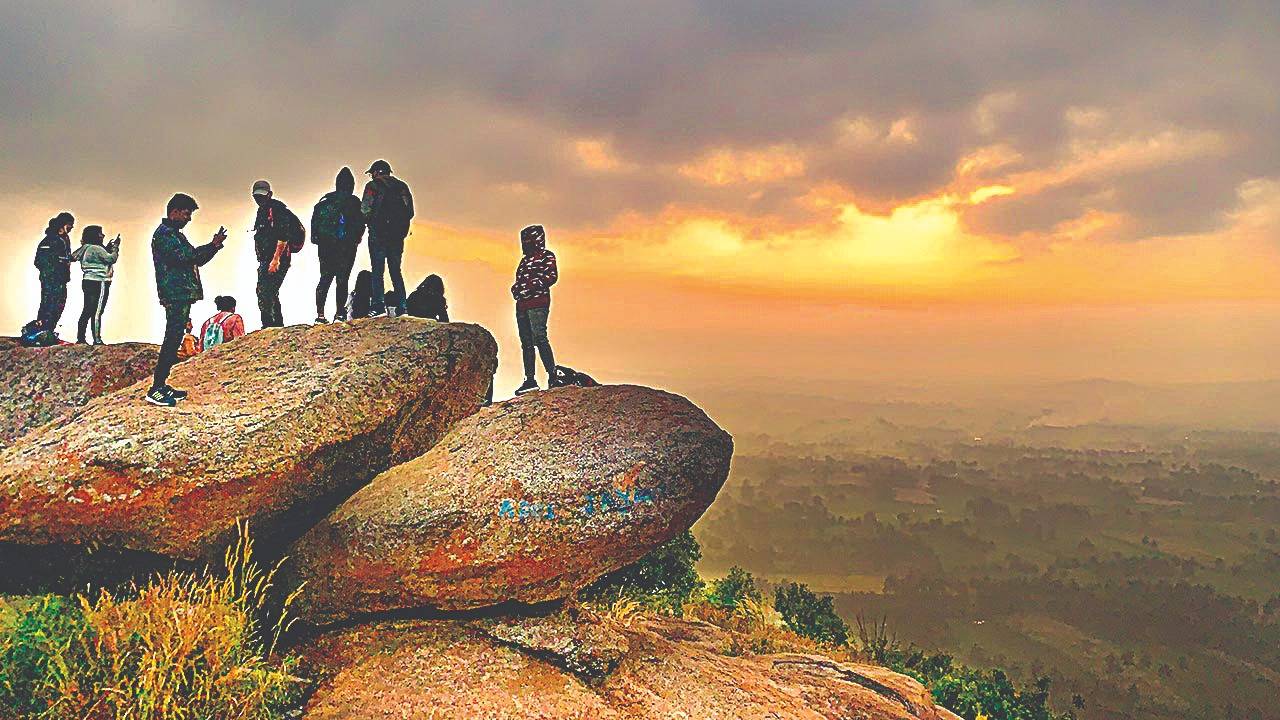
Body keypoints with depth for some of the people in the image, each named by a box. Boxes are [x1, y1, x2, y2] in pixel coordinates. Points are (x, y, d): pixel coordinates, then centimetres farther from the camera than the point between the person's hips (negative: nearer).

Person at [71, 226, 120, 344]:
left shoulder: (86, 247, 14)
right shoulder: (96, 249, -14)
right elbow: (111, 259, -20)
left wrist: (107, 248, 15)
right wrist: (115, 247, -6)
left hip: (88, 281, 9)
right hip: (99, 283, -9)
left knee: (87, 311, 12)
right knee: (97, 312, -7)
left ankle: (80, 338, 14)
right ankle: (97, 340, -7)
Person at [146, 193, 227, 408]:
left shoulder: (175, 234, 23)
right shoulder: (164, 233, -9)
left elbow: (195, 259, 23)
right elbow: (183, 256, -20)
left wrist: (213, 246, 7)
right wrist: (212, 246, -16)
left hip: (183, 295, 10)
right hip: (175, 295, -10)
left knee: (174, 340, 11)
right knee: (172, 340, -12)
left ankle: (162, 385, 16)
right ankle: (155, 390, -11)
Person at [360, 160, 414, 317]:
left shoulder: (373, 186, -2)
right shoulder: (402, 186, 12)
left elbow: (365, 210, -9)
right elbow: (410, 212, 10)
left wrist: (370, 220, 10)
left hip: (378, 235, -5)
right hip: (397, 236, 5)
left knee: (377, 271, -2)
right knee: (396, 271, 11)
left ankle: (379, 304, -10)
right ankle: (401, 306, 6)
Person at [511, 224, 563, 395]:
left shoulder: (546, 256, 3)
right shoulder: (525, 260, 26)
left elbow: (552, 276, -10)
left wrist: (533, 285, -17)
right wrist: (516, 288, 5)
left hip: (538, 304, -8)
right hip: (522, 305, 8)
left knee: (539, 338, -19)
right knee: (526, 343, 6)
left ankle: (553, 376, -20)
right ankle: (530, 380, 9)